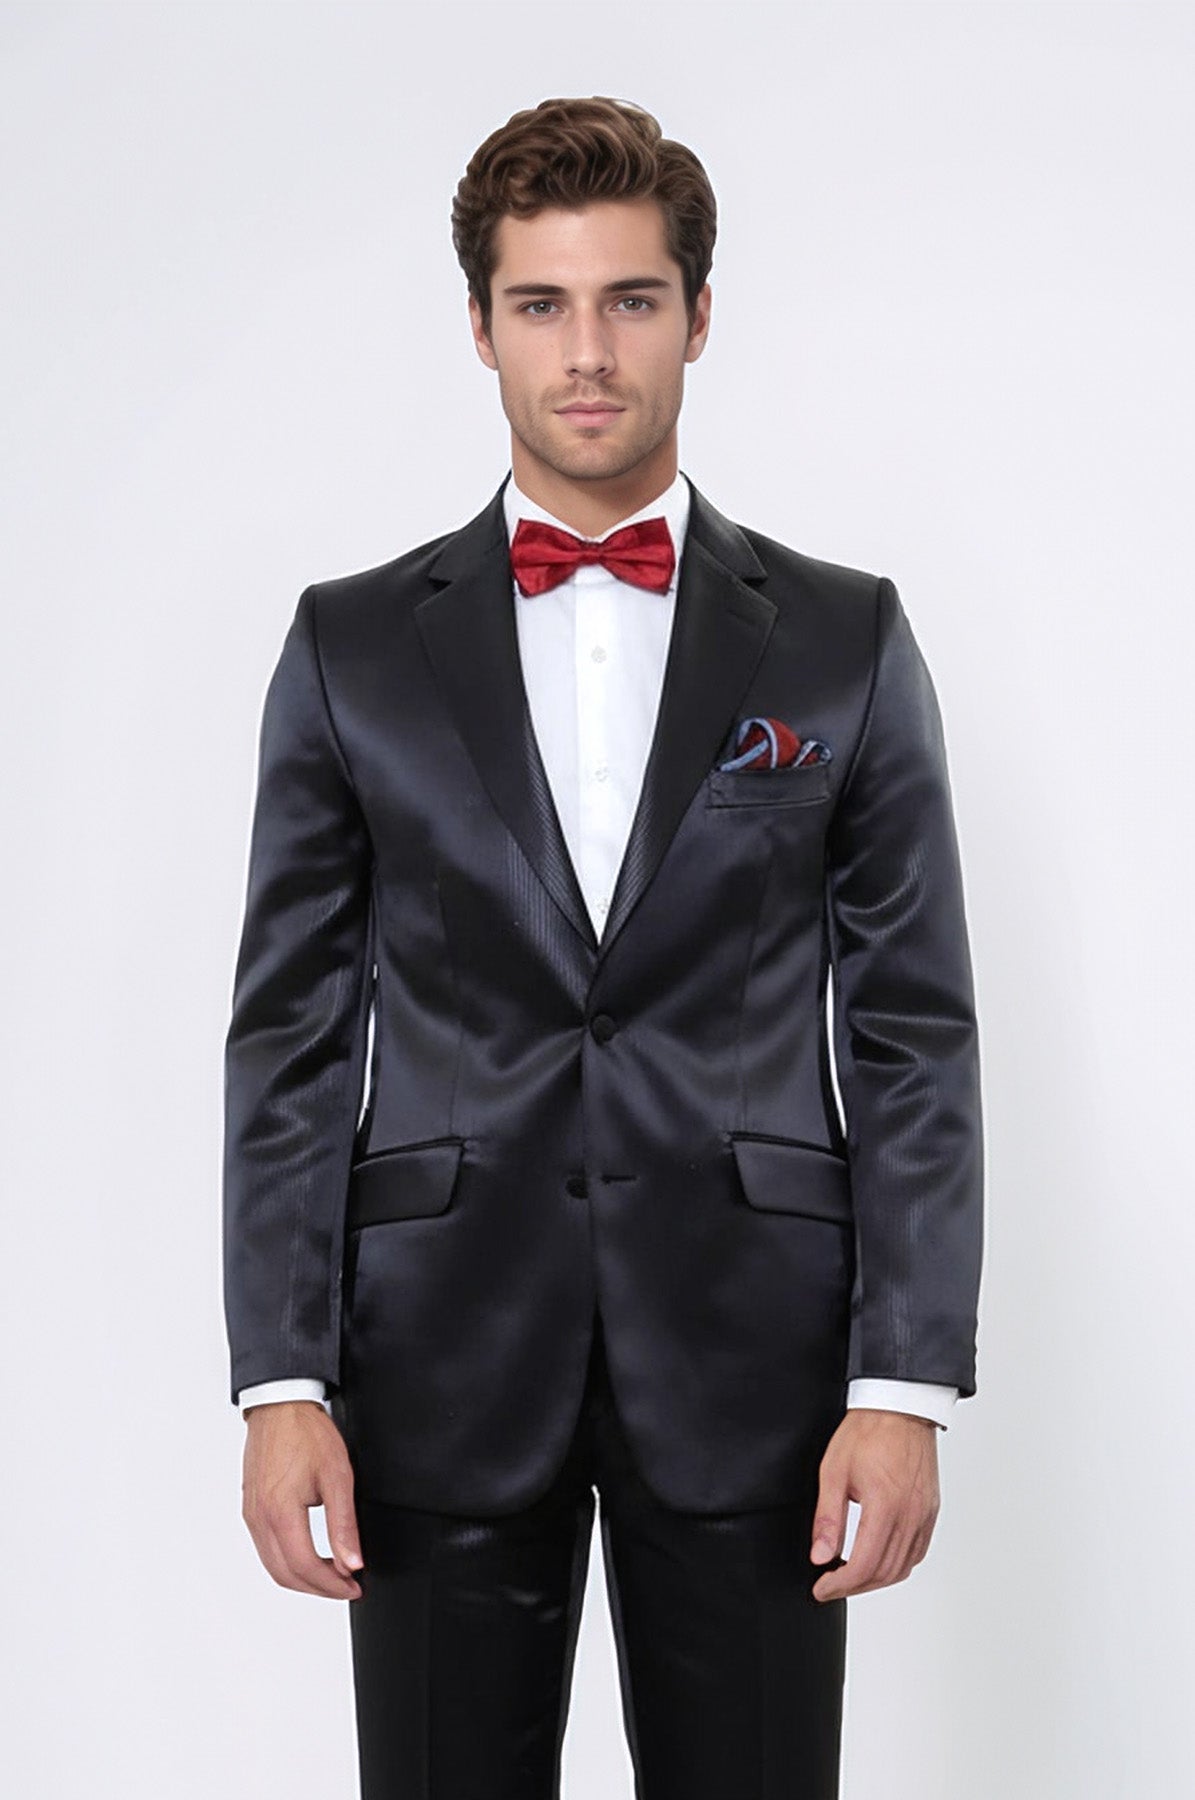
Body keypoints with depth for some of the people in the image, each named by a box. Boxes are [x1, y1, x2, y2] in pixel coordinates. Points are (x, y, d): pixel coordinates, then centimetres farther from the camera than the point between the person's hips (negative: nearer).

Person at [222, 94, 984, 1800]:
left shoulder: (846, 641, 4)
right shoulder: (352, 646, 6)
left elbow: (915, 1035, 2)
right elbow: (290, 1036, 4)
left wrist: (907, 1386, -6)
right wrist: (281, 1381, -4)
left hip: (749, 1370, 0)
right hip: (441, 1368, 1)